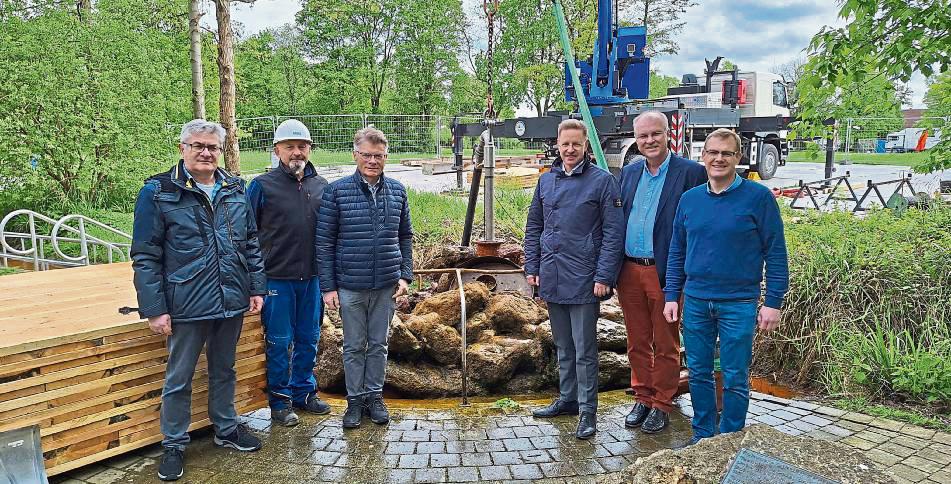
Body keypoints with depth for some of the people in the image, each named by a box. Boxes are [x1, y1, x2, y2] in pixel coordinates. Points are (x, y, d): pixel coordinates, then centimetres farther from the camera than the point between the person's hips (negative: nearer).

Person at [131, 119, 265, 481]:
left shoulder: (235, 190, 5)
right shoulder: (159, 192, -8)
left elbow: (251, 244, 12)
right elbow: (145, 257, -8)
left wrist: (256, 288, 7)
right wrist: (153, 309, -11)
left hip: (232, 302, 4)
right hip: (186, 306, -4)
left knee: (224, 371, 20)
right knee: (178, 380, 9)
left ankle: (226, 429, 37)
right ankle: (174, 445, 26)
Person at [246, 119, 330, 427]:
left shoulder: (322, 186, 6)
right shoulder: (262, 186, -5)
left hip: (312, 278, 4)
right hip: (276, 278, -4)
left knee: (308, 340, 14)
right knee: (279, 342, 5)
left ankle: (304, 392, 30)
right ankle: (280, 400, 20)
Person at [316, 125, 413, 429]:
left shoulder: (397, 191, 4)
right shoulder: (337, 191, -5)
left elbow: (405, 237, 12)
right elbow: (324, 242, -4)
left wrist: (405, 275, 4)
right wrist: (328, 286, -6)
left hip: (386, 285, 2)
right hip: (350, 286, -2)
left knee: (379, 344, 13)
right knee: (354, 346, 10)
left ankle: (375, 396, 28)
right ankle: (355, 400, 24)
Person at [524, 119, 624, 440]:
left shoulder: (602, 181, -6)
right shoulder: (546, 180, 10)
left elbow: (613, 233, -9)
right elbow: (534, 227, 16)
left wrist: (604, 276, -15)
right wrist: (531, 267, 8)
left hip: (584, 280, -5)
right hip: (551, 278, 6)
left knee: (584, 350, 1)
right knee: (563, 347, 18)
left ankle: (588, 411, 11)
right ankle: (567, 400, 32)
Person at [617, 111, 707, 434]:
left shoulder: (690, 172, -6)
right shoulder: (629, 173, 11)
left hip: (664, 273, -5)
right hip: (629, 271, 5)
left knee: (665, 345, 9)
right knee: (637, 343, 15)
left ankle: (661, 404, 22)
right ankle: (642, 399, 29)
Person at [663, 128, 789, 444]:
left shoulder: (758, 197, -6)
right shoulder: (689, 199, 6)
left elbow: (776, 253, -5)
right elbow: (677, 252, 12)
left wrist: (773, 302, -8)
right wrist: (671, 296, 8)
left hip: (739, 303, -4)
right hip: (695, 302, 4)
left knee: (735, 378, 6)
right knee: (699, 373, 13)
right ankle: (702, 436, 29)